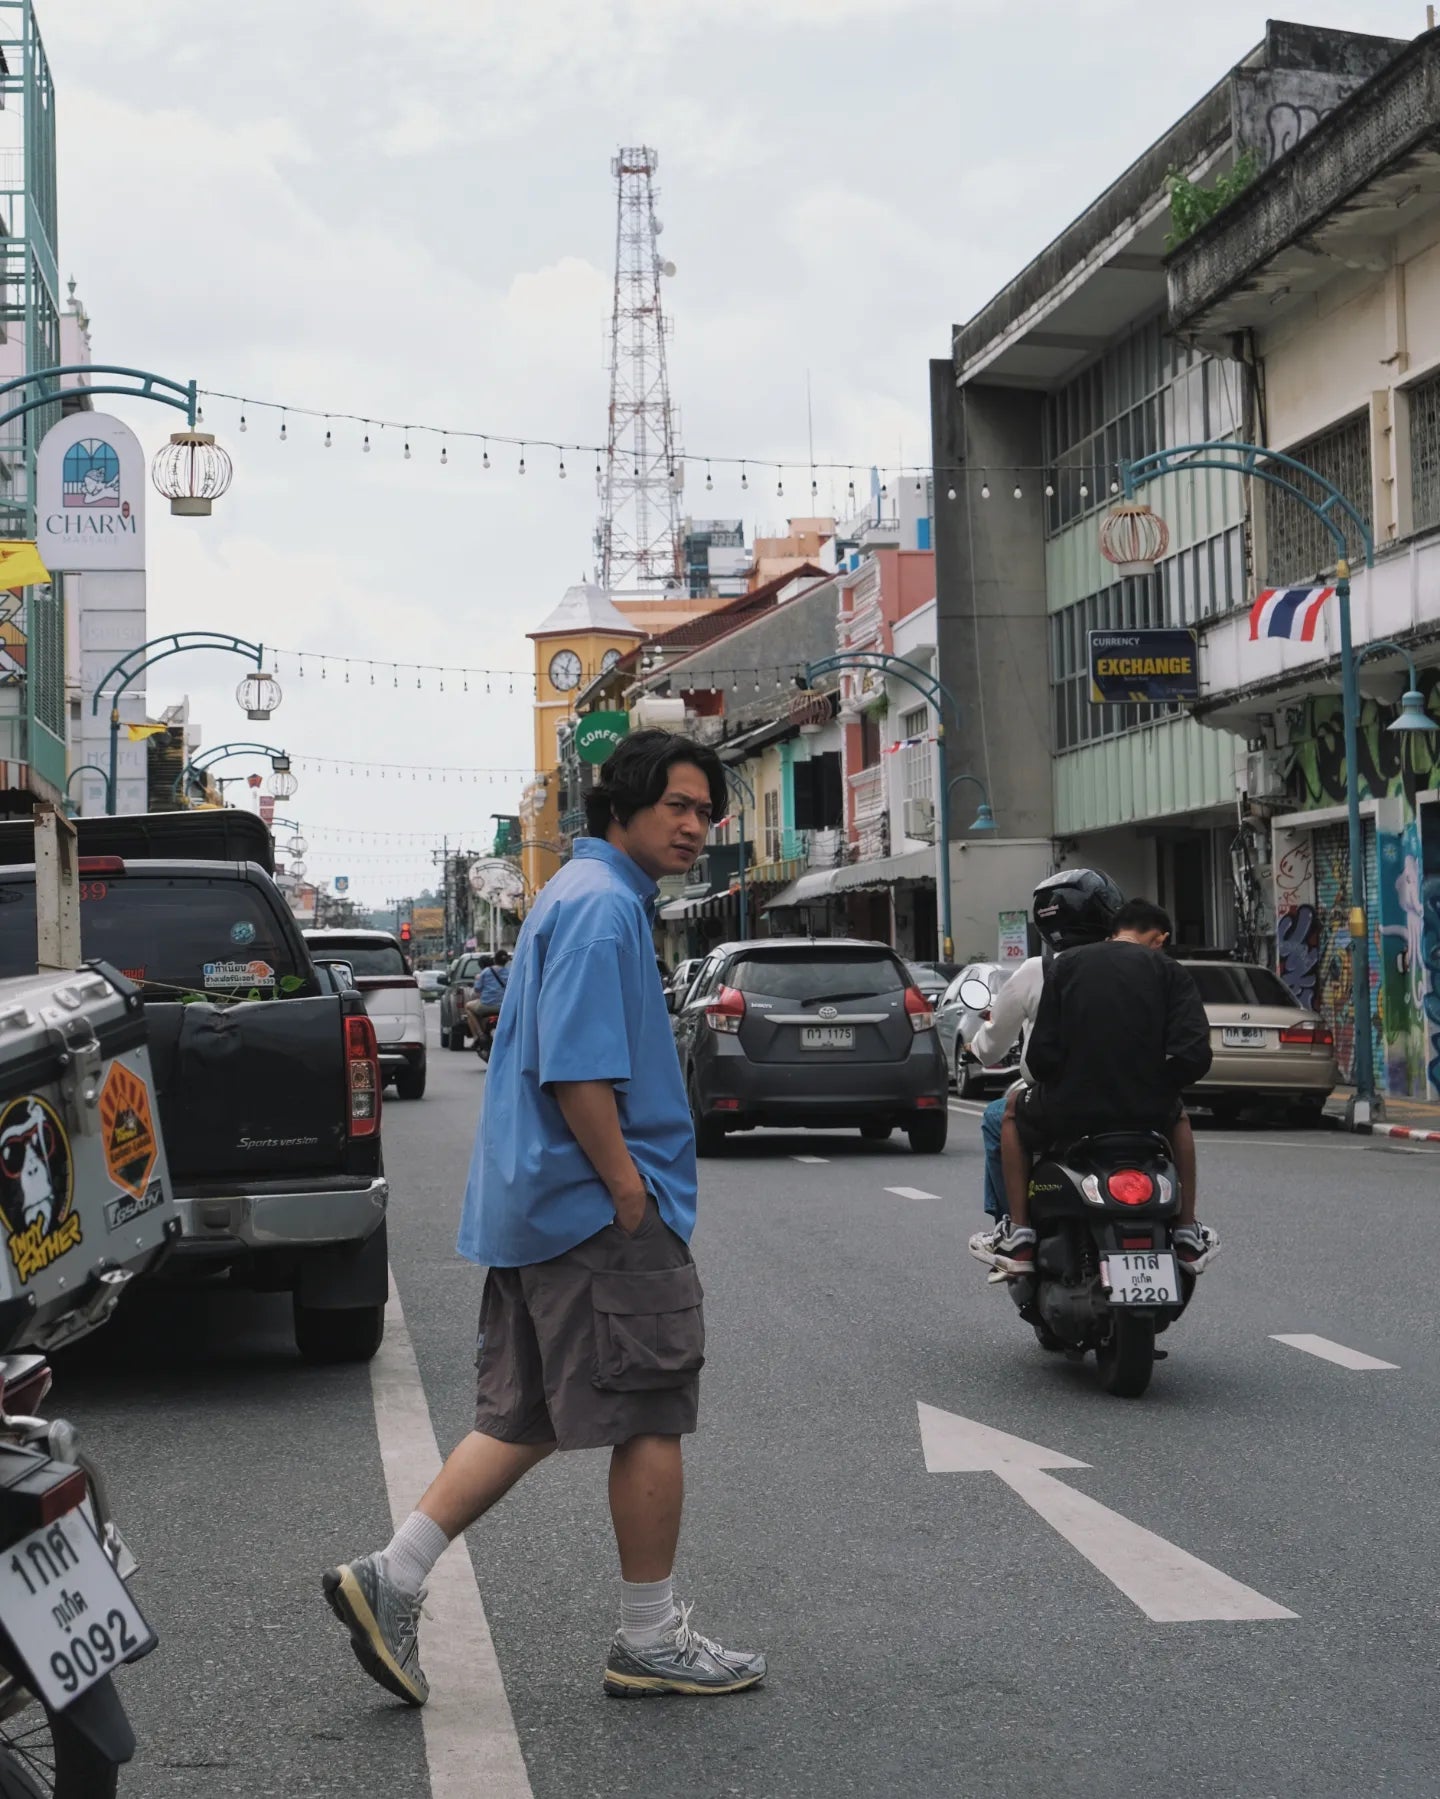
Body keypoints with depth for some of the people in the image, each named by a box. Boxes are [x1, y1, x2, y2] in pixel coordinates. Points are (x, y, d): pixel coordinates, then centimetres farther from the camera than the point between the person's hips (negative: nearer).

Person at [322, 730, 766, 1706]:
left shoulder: (581, 895, 19)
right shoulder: (603, 905, -15)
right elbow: (577, 1071, -23)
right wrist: (632, 1196, -20)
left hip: (536, 1209, 10)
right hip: (598, 1210, -10)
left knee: (524, 1420, 12)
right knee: (652, 1418, 0)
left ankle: (392, 1579, 8)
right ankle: (651, 1641, 10)